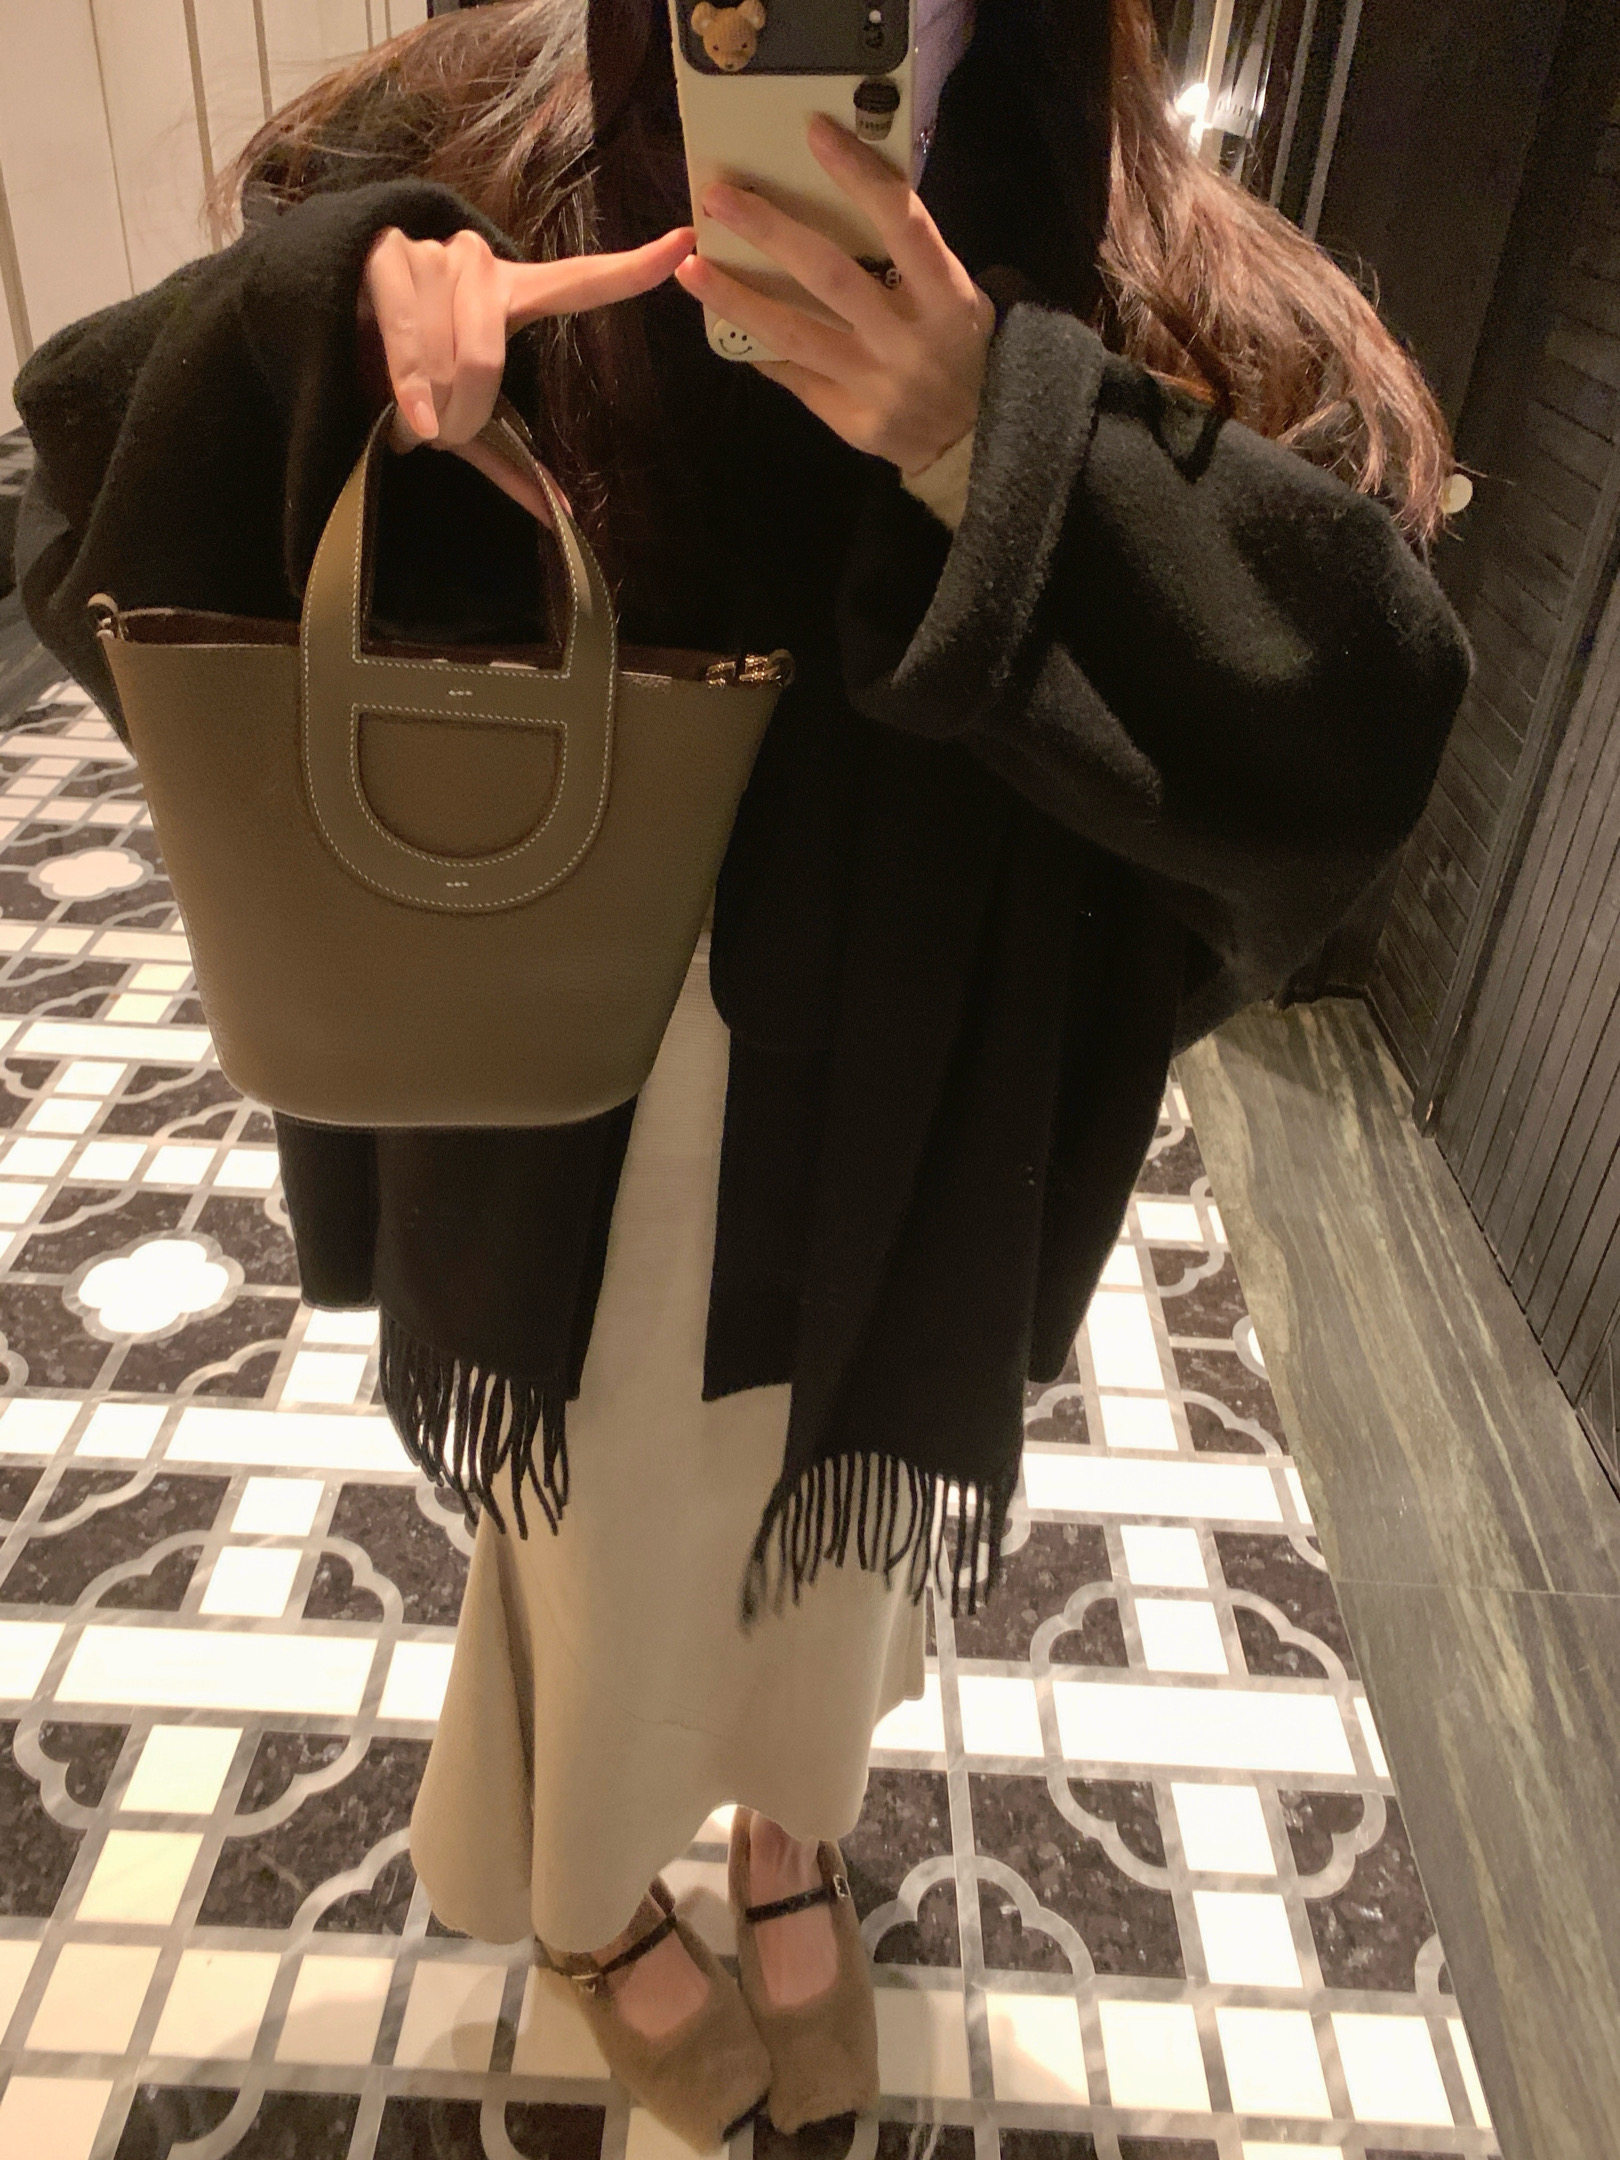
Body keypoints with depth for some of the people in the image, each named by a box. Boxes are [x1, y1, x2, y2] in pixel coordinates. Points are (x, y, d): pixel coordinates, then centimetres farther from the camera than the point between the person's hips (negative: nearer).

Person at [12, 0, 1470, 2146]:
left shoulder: (1149, 297, -14)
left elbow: (1362, 700, -25)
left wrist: (996, 449, -39)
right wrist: (337, 298, -31)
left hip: (892, 1156, 1)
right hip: (571, 1134, 0)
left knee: (833, 1517, 27)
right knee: (605, 1535, 24)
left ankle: (791, 1825, 65)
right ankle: (587, 1901, 60)